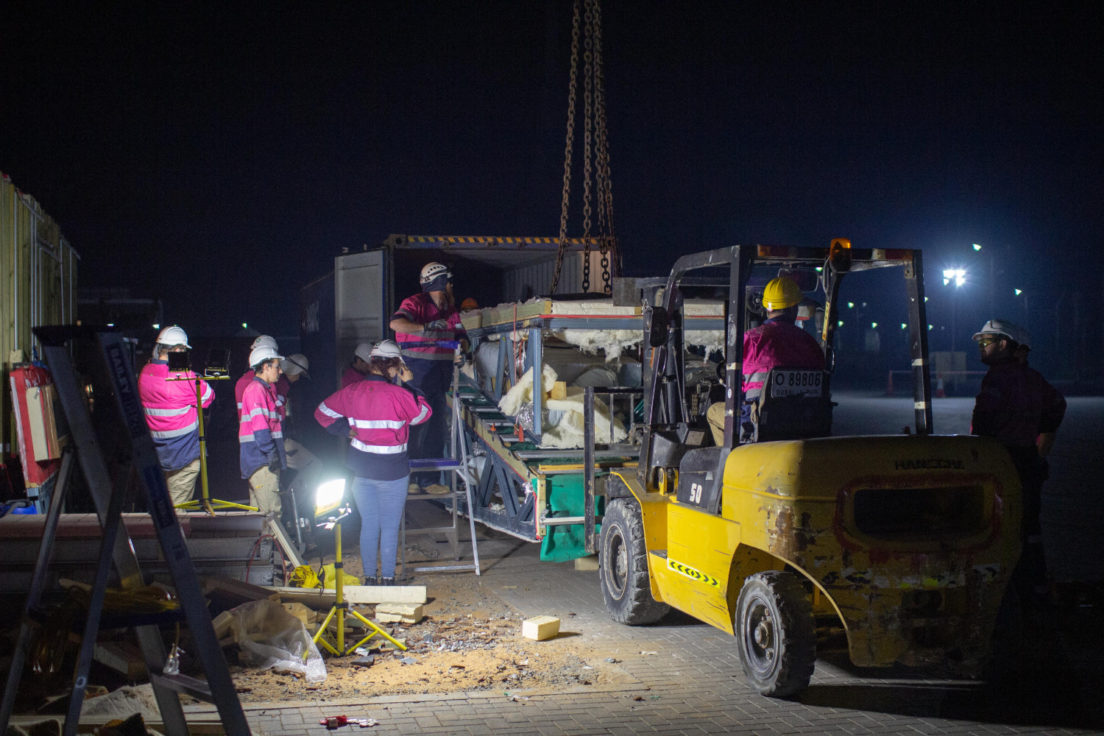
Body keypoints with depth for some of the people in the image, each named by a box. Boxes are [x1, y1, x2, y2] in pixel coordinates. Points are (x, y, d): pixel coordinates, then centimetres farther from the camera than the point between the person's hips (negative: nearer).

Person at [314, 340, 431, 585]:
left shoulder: (351, 392, -3)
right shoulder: (398, 395, -17)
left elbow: (323, 412, 9)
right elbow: (424, 413, 0)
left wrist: (348, 431, 8)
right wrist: (409, 385, 5)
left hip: (361, 470, 5)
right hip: (392, 471, -4)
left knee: (368, 525, 14)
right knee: (390, 527, 6)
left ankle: (369, 577, 21)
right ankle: (387, 578, 10)